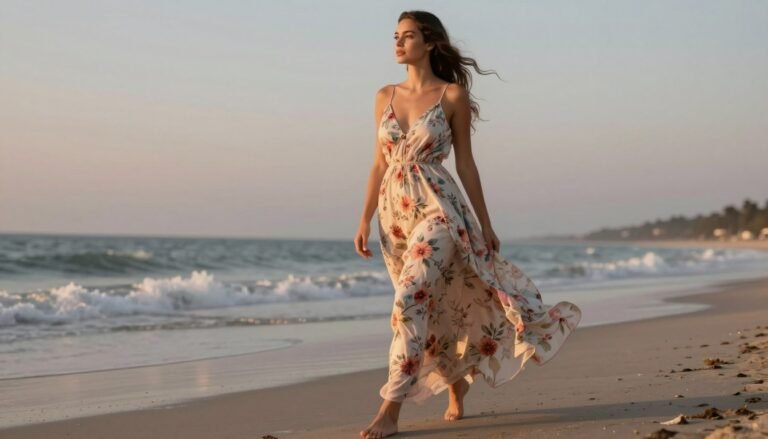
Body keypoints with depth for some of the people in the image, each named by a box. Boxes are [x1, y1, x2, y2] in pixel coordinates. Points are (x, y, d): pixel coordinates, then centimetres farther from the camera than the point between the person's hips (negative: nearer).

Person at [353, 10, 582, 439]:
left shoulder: (453, 95, -3)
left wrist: (485, 224, 2)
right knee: (428, 308, 14)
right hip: (395, 213, 5)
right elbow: (380, 163, 12)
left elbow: (465, 163, 0)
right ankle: (456, 382, 38)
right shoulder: (385, 96, 9)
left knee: (410, 301, -20)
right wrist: (365, 220, 6)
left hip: (437, 209, -5)